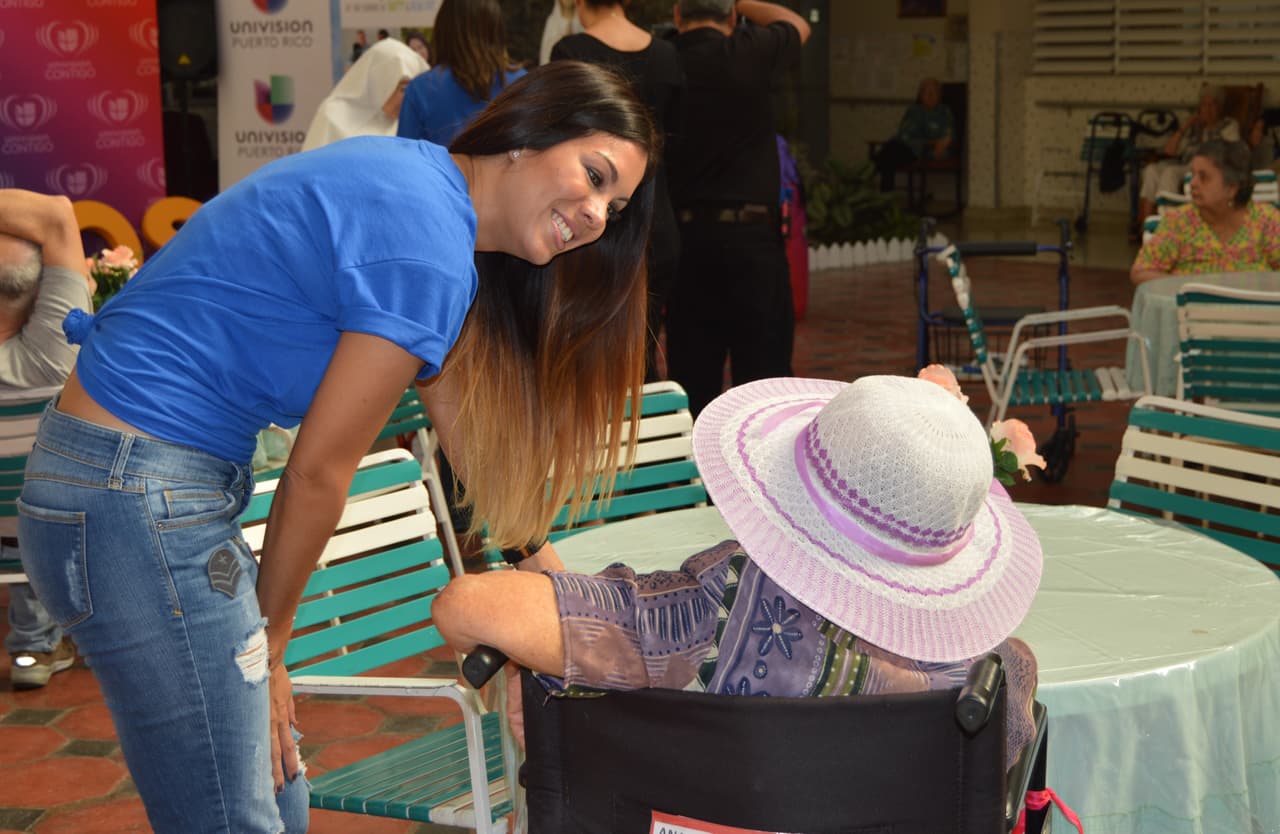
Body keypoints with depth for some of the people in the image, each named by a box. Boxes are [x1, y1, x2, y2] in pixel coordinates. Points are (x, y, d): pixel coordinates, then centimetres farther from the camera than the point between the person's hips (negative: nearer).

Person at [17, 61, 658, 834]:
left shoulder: (418, 177, 11)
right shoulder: (424, 249, -20)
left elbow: (459, 406, 22)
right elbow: (319, 472, -13)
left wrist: (532, 549, 29)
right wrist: (267, 646, 0)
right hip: (136, 501, -10)